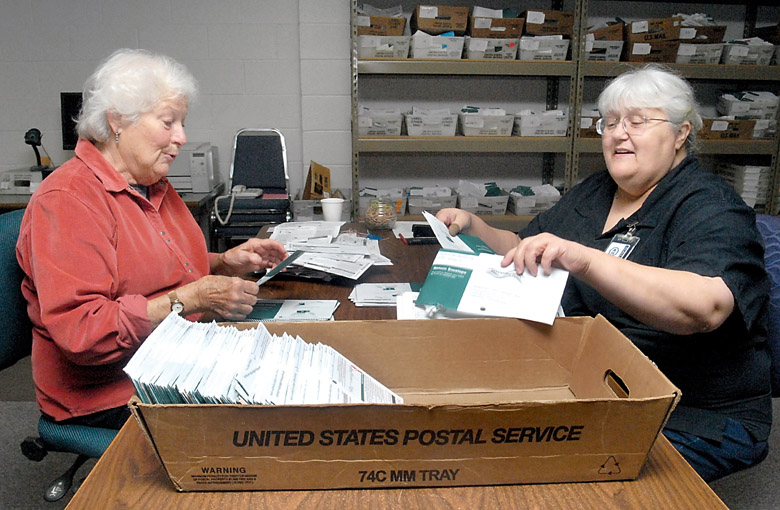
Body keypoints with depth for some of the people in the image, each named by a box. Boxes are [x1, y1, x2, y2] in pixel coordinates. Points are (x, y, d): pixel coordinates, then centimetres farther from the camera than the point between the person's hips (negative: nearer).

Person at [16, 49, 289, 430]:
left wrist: (227, 263, 5)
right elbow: (81, 333, -25)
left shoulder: (154, 186, 12)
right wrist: (191, 300, -28)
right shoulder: (66, 199, -17)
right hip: (112, 396, -8)